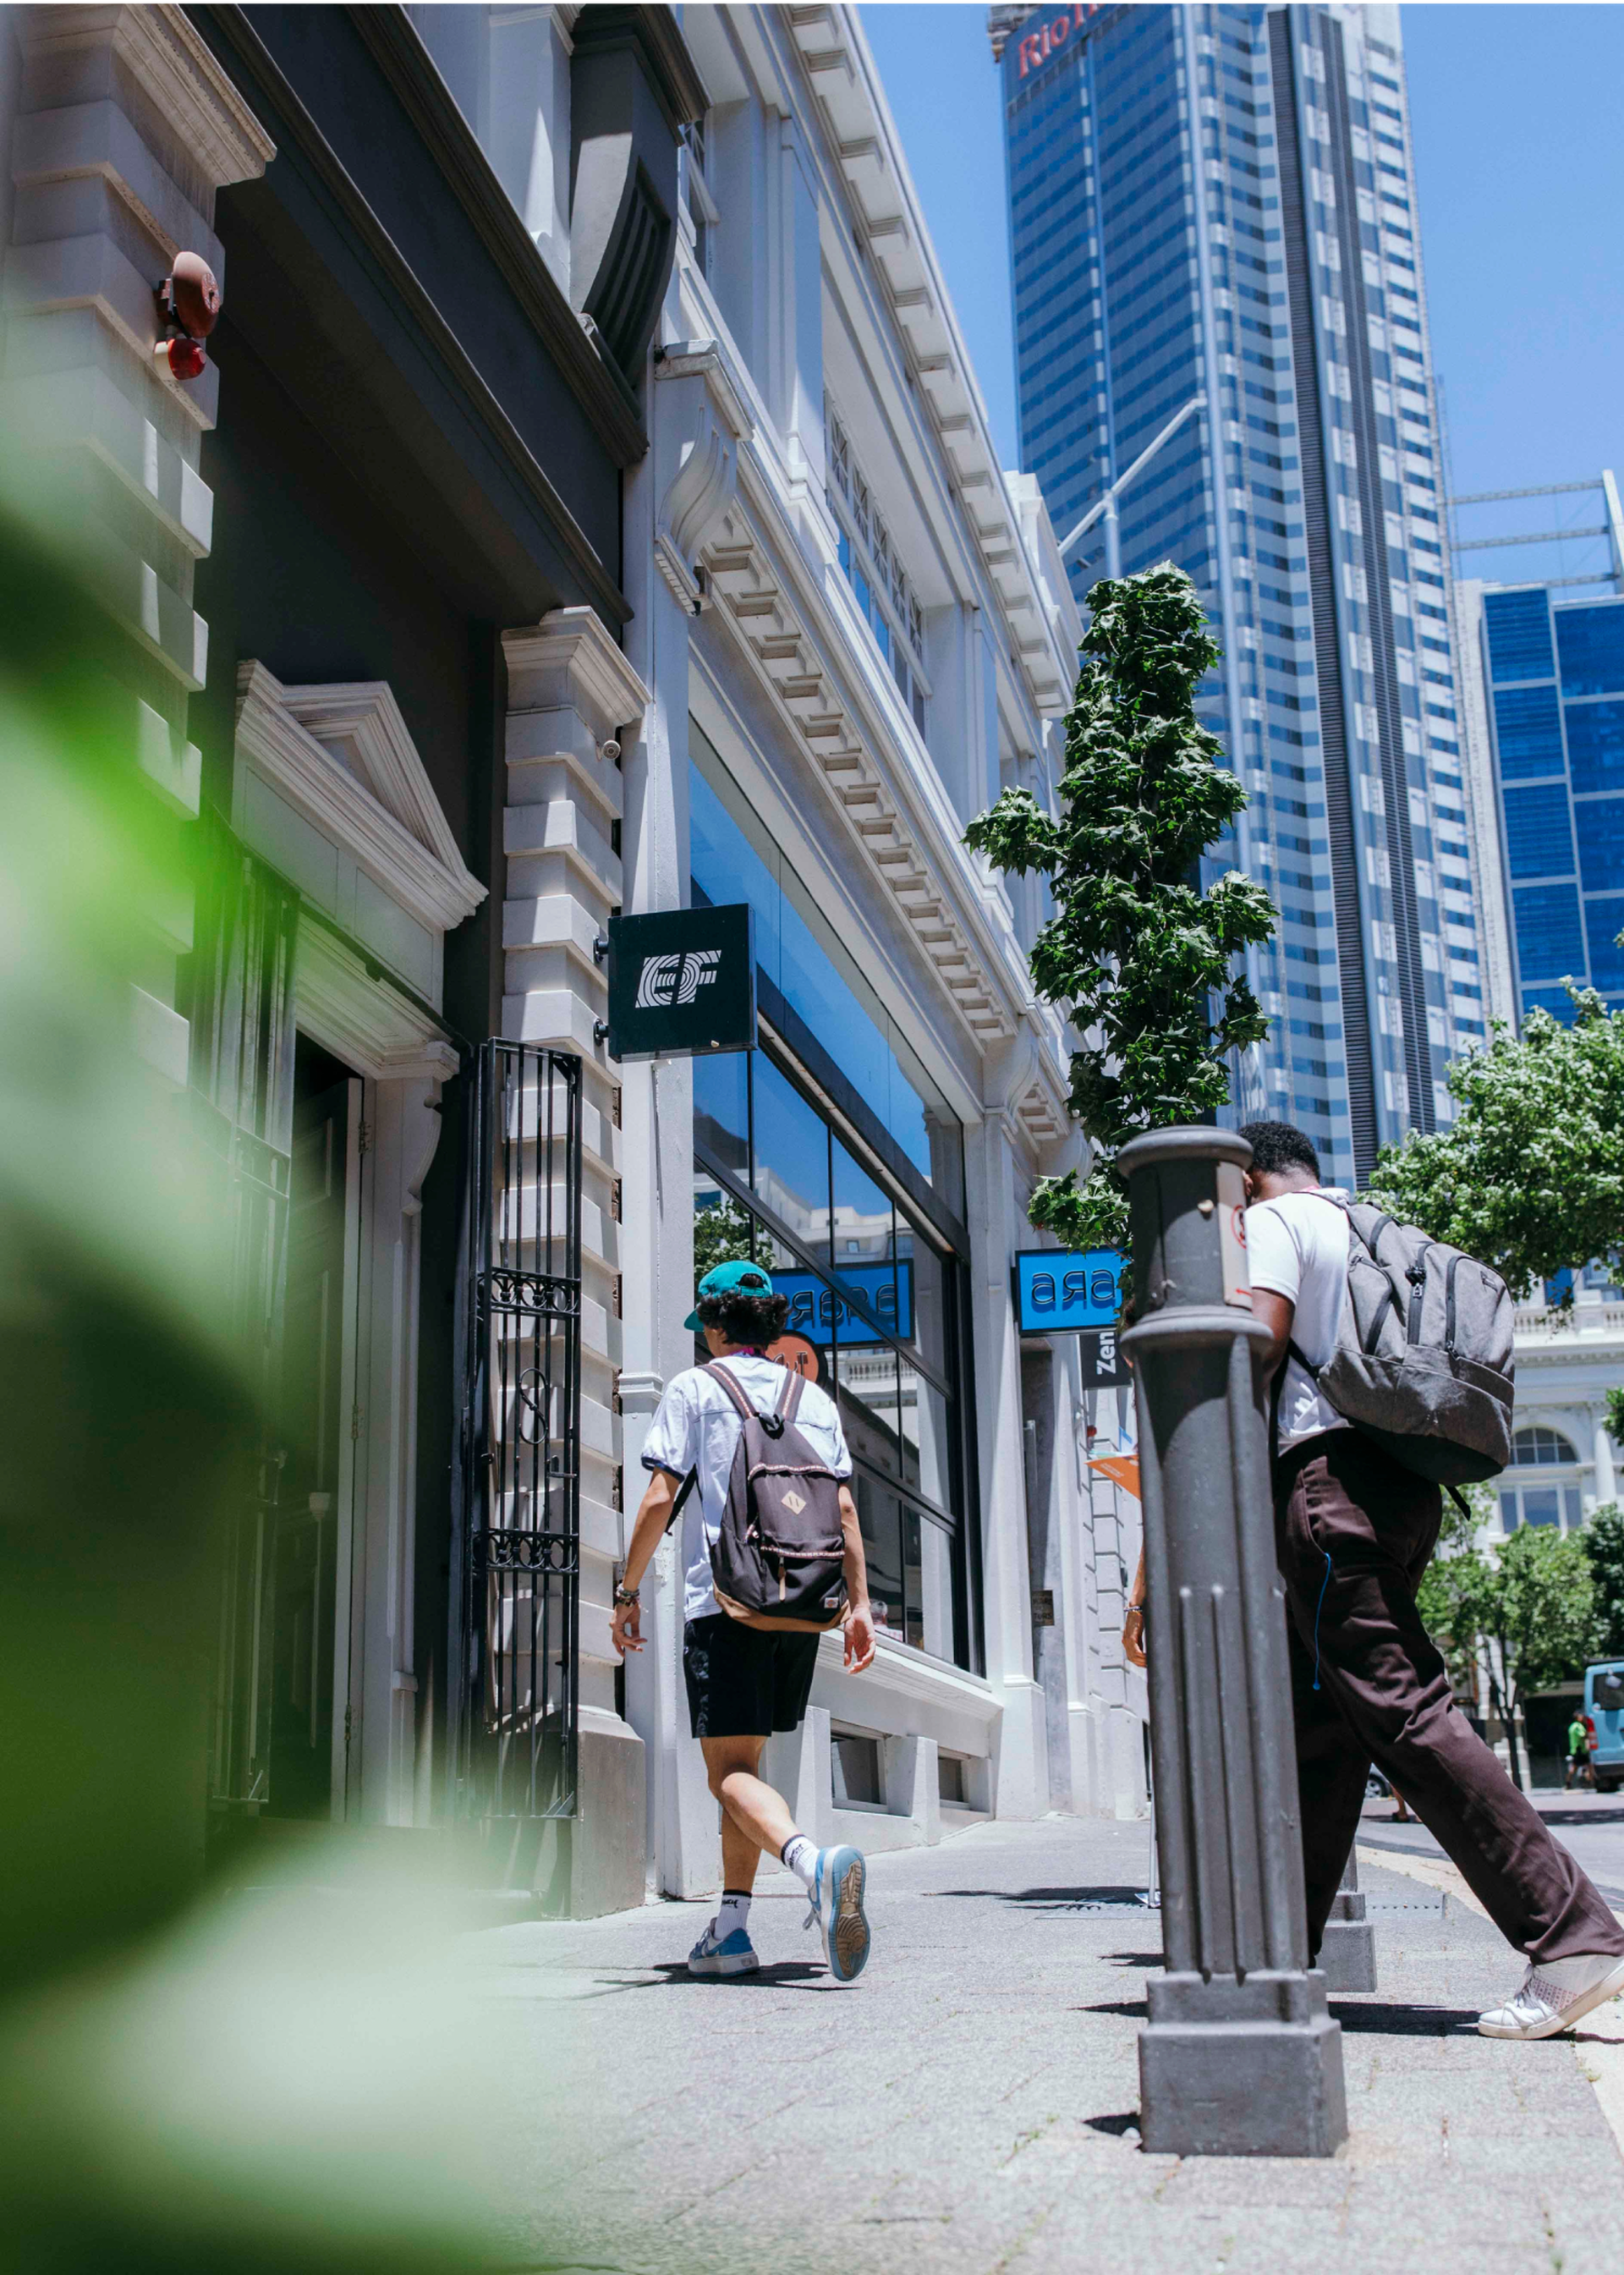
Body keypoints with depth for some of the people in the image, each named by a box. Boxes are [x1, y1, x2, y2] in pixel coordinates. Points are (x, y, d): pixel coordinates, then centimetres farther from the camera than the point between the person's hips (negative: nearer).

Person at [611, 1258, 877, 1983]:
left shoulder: (693, 1388, 3)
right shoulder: (814, 1399, 16)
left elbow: (659, 1500, -4)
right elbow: (843, 1508, 9)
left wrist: (627, 1593, 3)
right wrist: (859, 1602, 9)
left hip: (724, 1600, -5)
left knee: (731, 1771, -9)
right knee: (744, 1763, 17)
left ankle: (815, 1862, -37)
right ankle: (731, 1930, 16)